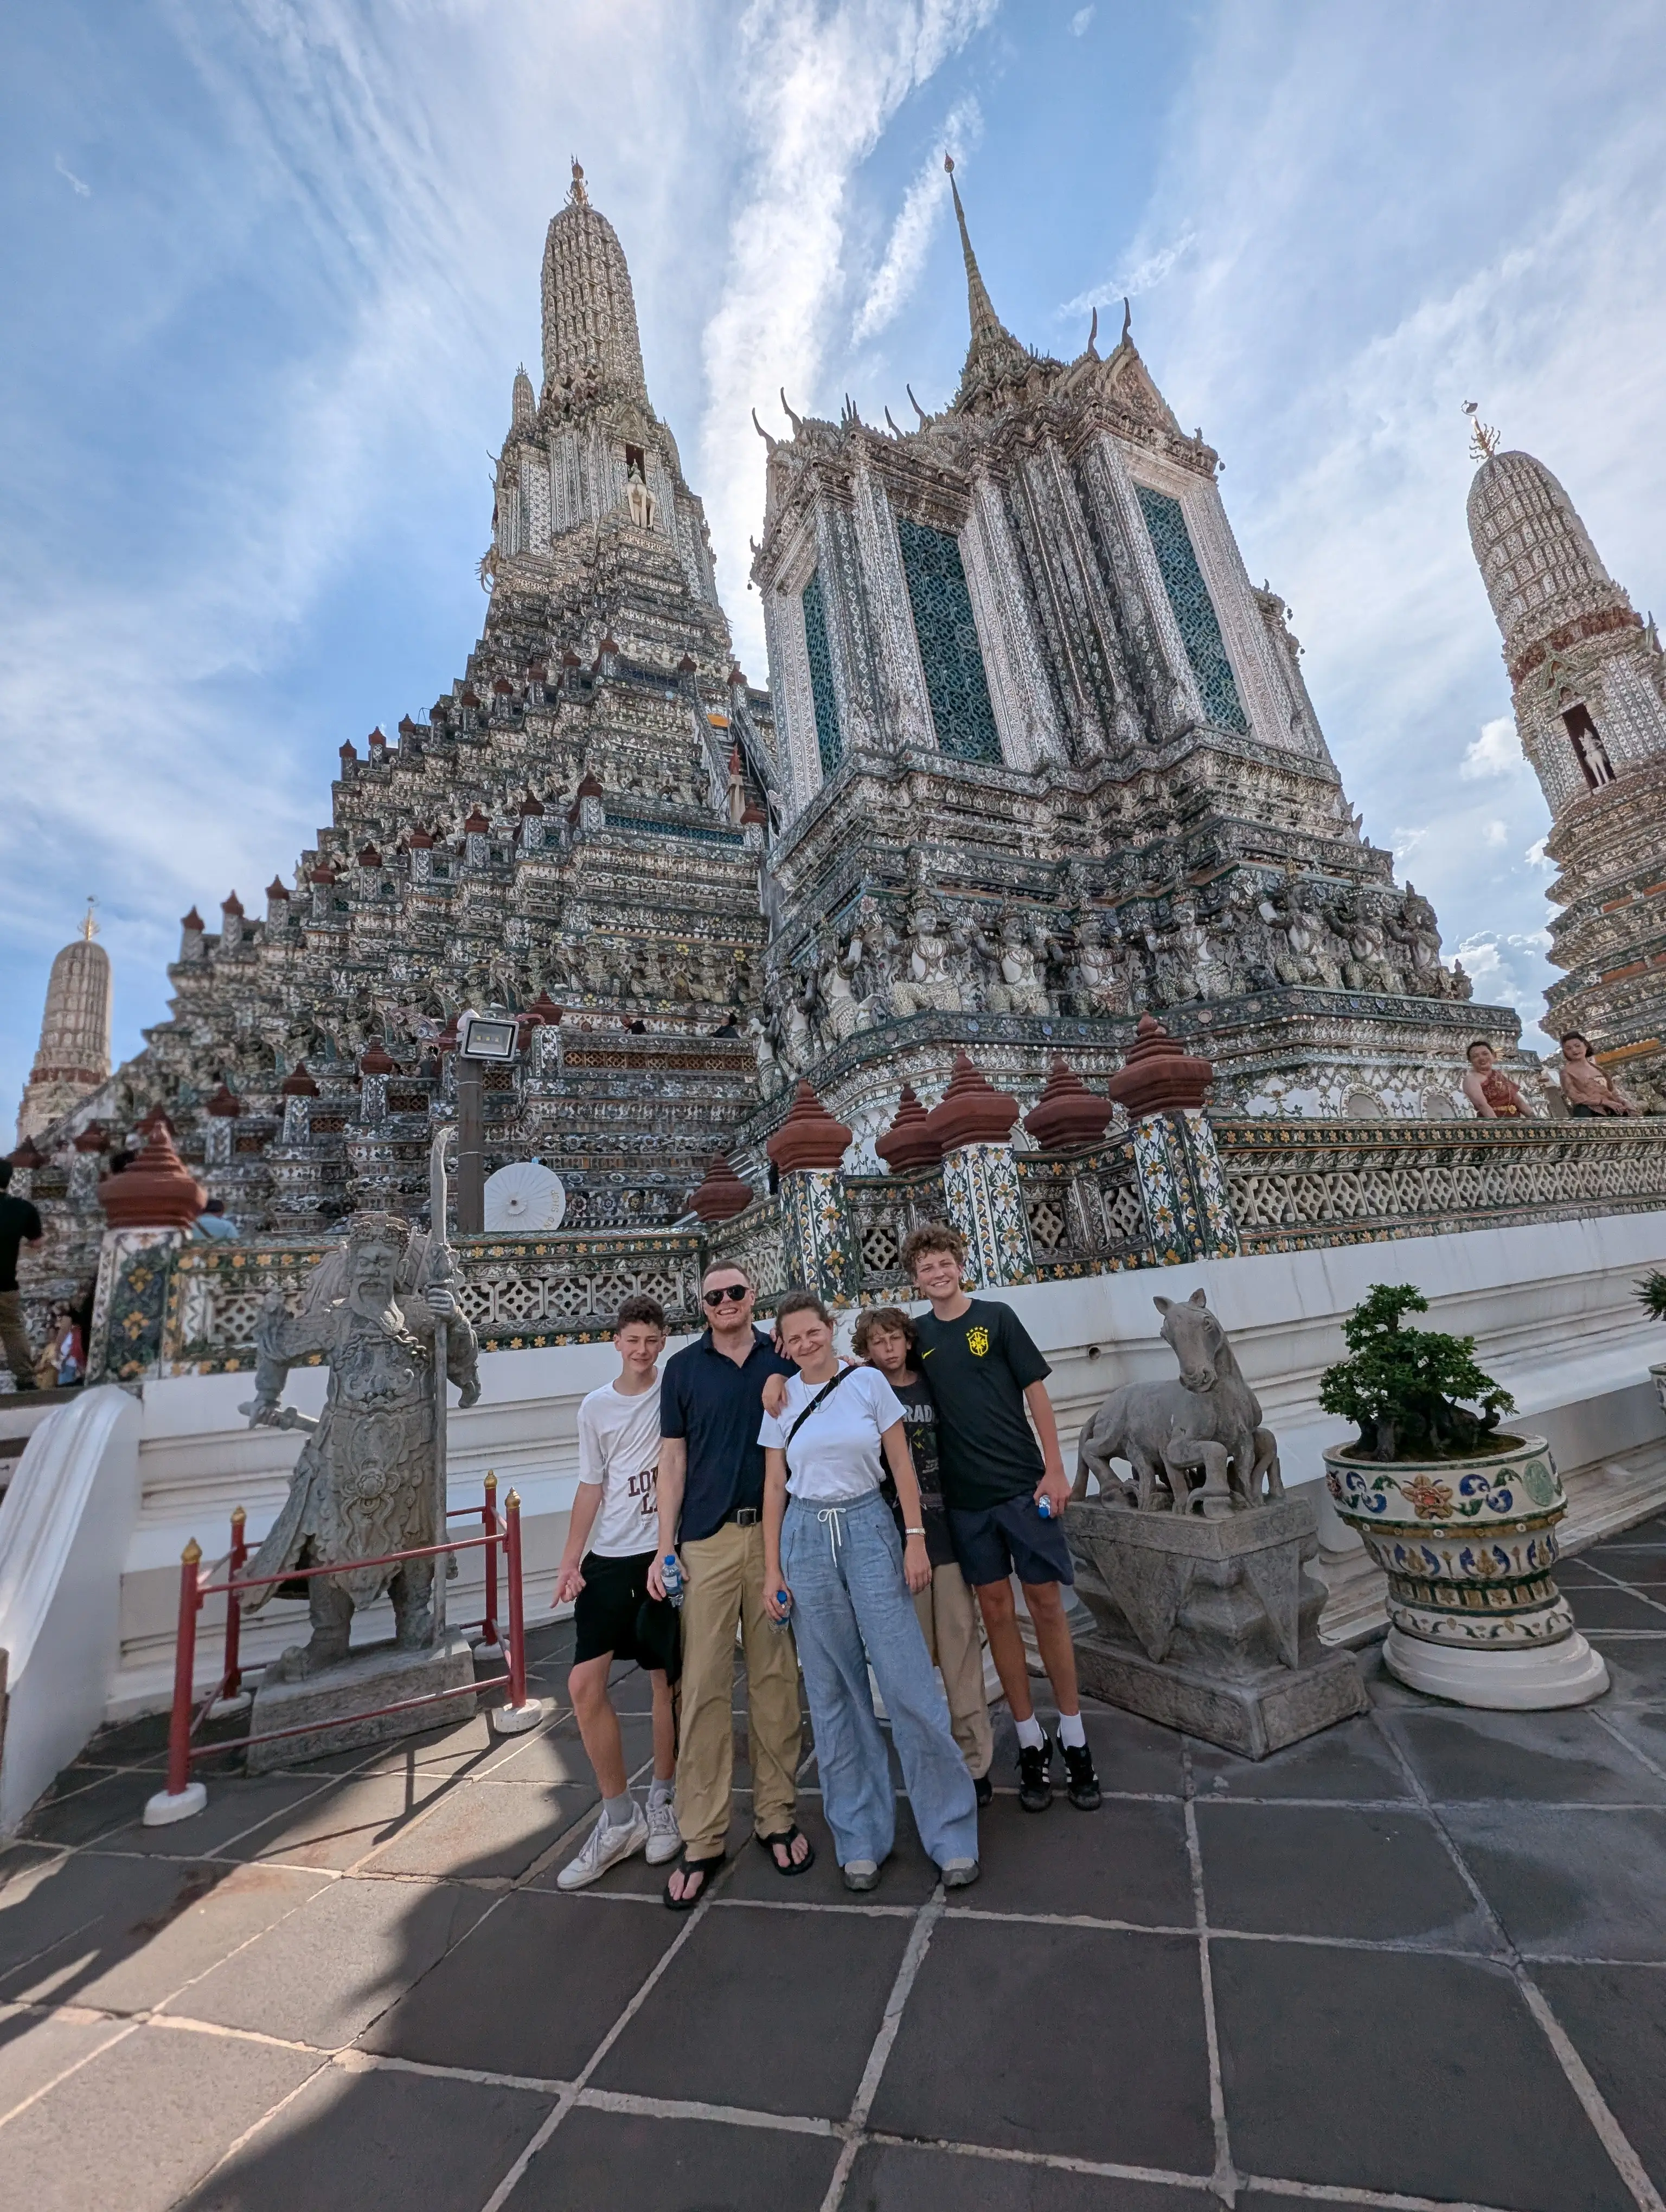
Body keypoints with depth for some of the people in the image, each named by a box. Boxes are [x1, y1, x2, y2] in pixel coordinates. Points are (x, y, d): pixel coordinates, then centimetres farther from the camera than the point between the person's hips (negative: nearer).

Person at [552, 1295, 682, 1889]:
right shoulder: (595, 1407, 5)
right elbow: (592, 1487, 8)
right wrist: (570, 1560, 4)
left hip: (669, 1552, -3)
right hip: (609, 1557, 3)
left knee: (667, 1679, 8)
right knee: (584, 1684, -1)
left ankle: (663, 1802, 32)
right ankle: (619, 1819, 19)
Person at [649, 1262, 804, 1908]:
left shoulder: (784, 1358, 4)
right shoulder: (683, 1368, 3)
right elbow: (673, 1461, 4)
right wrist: (664, 1548, 0)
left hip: (775, 1534, 1)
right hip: (708, 1540, 0)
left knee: (776, 1677, 9)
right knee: (704, 1684, 2)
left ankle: (777, 1818, 24)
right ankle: (701, 1839, 15)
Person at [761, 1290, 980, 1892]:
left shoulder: (869, 1382, -3)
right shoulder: (780, 1402, 2)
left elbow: (902, 1465, 0)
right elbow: (774, 1487, 6)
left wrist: (915, 1539, -3)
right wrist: (772, 1569, 4)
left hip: (870, 1529, -2)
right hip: (807, 1538, 2)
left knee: (909, 1683, -1)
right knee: (833, 1693, 10)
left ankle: (952, 1833, 18)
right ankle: (860, 1839, 26)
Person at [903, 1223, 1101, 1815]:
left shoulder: (996, 1317, -3)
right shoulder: (917, 1334, 3)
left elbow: (1036, 1393, -2)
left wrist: (1055, 1470, -7)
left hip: (1023, 1485, -2)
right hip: (965, 1496, 2)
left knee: (1046, 1604, 5)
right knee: (996, 1609, 9)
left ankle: (1073, 1736, 23)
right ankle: (1030, 1740, 24)